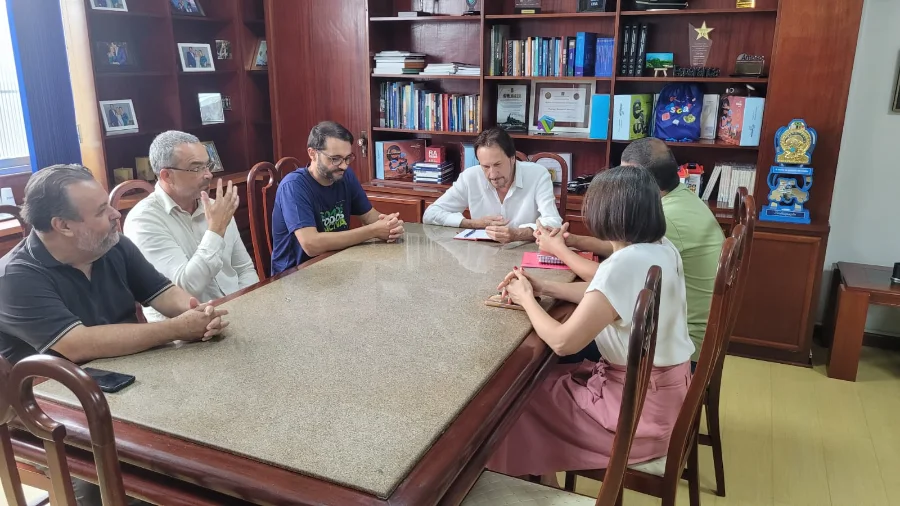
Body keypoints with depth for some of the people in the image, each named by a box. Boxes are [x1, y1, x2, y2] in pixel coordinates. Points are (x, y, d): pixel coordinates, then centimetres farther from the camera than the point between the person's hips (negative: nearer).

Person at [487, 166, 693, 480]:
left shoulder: (623, 265, -29)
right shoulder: (661, 248, -1)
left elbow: (562, 342, -24)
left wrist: (526, 299, -7)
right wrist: (542, 288, 7)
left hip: (643, 406, -8)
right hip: (669, 387, 9)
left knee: (527, 396, 8)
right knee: (549, 379, 20)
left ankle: (540, 483, 32)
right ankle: (545, 477, 34)